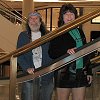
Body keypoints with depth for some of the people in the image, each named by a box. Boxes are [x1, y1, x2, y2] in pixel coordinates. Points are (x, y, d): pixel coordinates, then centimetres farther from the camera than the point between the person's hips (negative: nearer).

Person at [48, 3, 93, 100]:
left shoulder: (80, 32, 14)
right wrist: (66, 51, -26)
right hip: (64, 74, -4)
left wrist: (89, 72, 12)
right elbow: (51, 53, -10)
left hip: (80, 74, 5)